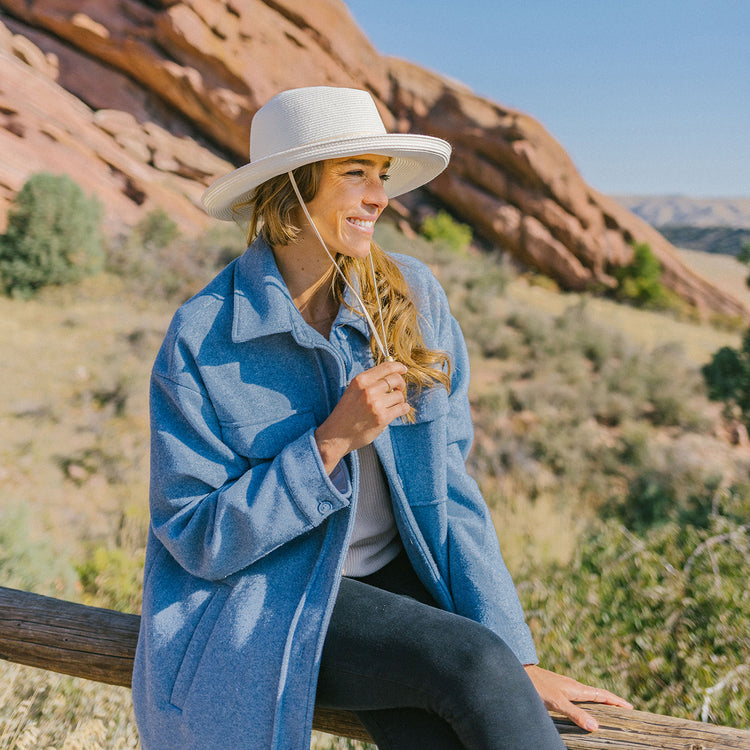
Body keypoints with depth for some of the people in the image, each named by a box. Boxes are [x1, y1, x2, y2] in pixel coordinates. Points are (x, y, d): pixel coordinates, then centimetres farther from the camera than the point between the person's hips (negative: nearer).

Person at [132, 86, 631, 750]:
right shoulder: (202, 339, -13)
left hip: (397, 575, 3)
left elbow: (448, 484, -3)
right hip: (266, 598, -3)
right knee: (468, 662, -26)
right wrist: (332, 440, -23)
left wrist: (519, 662, -7)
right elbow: (197, 539, -12)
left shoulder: (412, 297, -3)